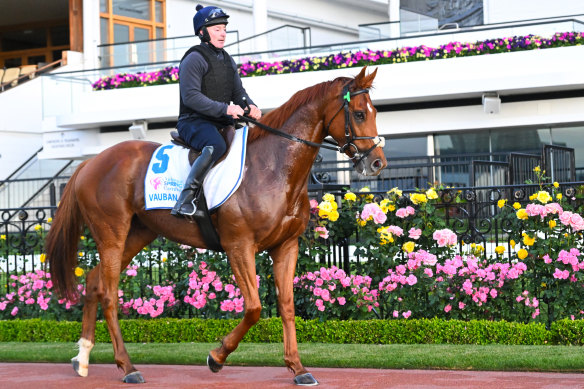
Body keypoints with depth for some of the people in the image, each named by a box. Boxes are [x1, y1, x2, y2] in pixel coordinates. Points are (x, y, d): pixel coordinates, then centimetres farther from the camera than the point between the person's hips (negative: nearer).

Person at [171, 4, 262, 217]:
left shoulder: (227, 60, 19)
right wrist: (224, 108, -27)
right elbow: (190, 97, -19)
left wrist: (250, 106, -7)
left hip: (222, 123, 9)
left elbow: (238, 92, 17)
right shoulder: (195, 59, -8)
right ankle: (186, 198, -36)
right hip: (194, 122, -8)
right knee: (216, 146, -37)